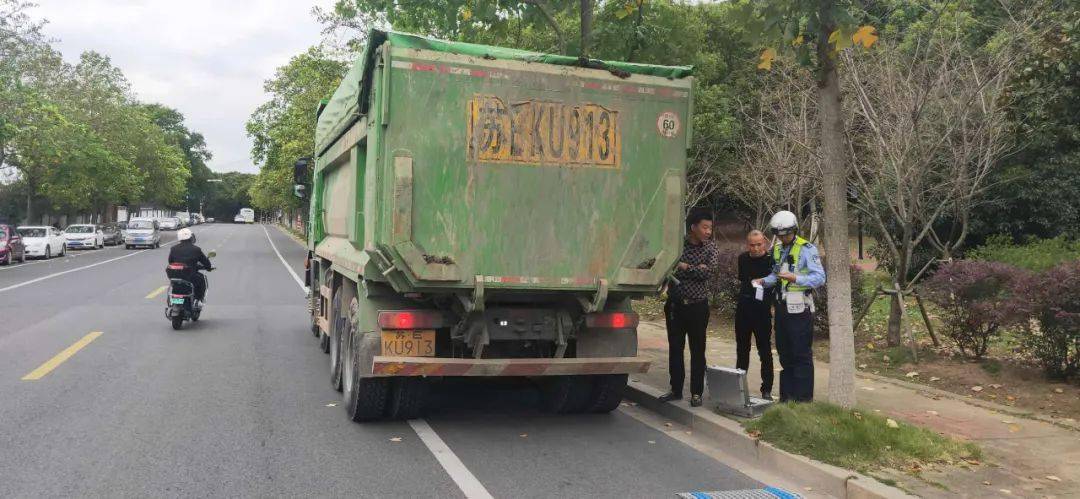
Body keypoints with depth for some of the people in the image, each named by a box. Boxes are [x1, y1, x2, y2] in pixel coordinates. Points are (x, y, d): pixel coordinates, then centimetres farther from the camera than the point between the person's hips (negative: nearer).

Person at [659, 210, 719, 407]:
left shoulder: (711, 248, 0)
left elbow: (708, 272, -15)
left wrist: (685, 267, -12)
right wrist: (696, 269, -16)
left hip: (697, 306, -1)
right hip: (675, 304, 1)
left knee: (698, 351, 4)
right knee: (675, 348, 9)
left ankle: (696, 393, 14)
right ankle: (676, 390, 21)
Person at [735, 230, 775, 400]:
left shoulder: (771, 259, -11)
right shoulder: (743, 259, 5)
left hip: (762, 310, -5)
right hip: (743, 310, 5)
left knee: (765, 351, 1)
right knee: (742, 349, 15)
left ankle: (767, 390, 9)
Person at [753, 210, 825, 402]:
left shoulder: (807, 249, -11)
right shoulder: (777, 249, 13)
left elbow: (820, 278, -17)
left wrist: (795, 278, -28)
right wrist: (764, 281, 5)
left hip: (799, 309, -8)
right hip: (782, 307, 8)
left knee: (801, 354, -3)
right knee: (784, 353, 14)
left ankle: (803, 398, 4)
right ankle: (787, 396, 24)